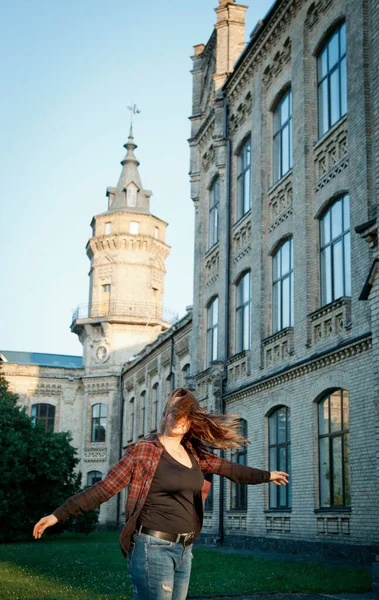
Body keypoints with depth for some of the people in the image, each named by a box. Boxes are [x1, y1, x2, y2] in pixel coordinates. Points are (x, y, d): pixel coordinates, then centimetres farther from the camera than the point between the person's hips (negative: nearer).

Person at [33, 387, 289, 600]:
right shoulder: (144, 450, -8)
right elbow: (104, 488, -9)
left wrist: (267, 475, 32)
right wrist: (58, 514, -14)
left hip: (184, 549, 7)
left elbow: (230, 468, 23)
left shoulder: (194, 453, 10)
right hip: (153, 547, -7)